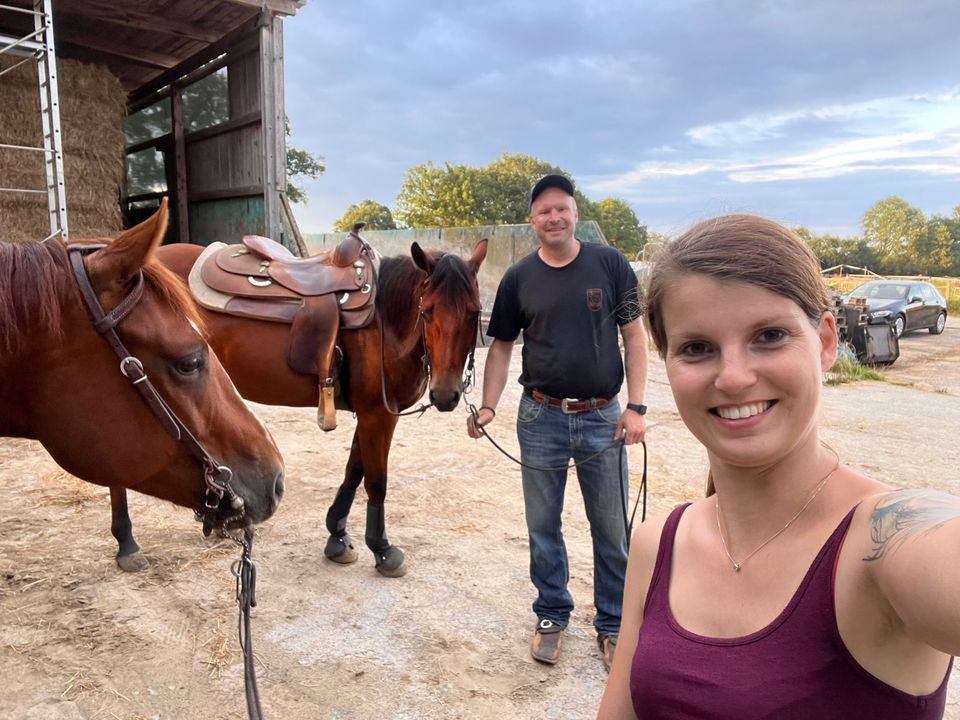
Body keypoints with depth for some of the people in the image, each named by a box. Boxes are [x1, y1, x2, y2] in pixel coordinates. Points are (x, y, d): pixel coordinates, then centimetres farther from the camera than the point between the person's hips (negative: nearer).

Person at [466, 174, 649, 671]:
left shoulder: (610, 264, -2)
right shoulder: (518, 278, 2)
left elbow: (634, 336, 0)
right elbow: (501, 347, 5)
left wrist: (636, 407, -7)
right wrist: (488, 407, -8)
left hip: (602, 417, -1)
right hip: (541, 418, 1)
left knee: (612, 530, 9)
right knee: (542, 527, 13)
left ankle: (612, 624, 29)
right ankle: (551, 616, 33)